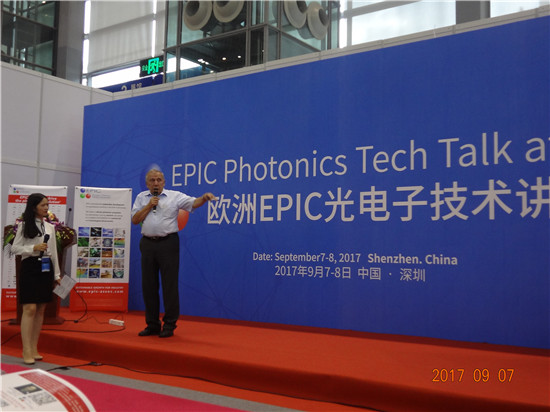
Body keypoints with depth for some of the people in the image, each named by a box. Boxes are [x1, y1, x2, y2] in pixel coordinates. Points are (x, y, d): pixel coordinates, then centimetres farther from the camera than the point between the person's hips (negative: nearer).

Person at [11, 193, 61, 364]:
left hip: (46, 268, 5)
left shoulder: (50, 227, 12)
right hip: (30, 268, -5)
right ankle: (27, 351, -6)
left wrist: (57, 274, 13)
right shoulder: (25, 226, -2)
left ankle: (34, 349, 14)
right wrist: (33, 248, -18)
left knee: (41, 310, 6)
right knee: (30, 309, -10)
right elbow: (14, 248, -4)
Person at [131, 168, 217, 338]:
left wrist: (204, 197, -31)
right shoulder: (141, 197, 13)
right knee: (148, 285, 8)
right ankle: (152, 324, 18)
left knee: (170, 284, -3)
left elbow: (193, 203, -11)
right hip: (148, 243, 4)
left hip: (168, 243, -4)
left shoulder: (175, 196, 2)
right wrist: (149, 206, -4)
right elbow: (135, 219, 6)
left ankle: (169, 325, 5)